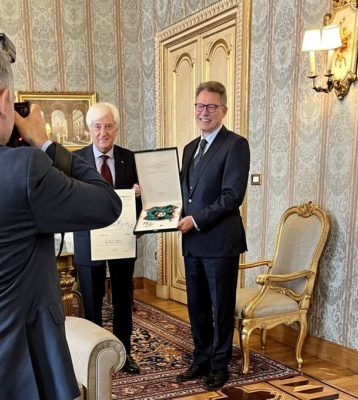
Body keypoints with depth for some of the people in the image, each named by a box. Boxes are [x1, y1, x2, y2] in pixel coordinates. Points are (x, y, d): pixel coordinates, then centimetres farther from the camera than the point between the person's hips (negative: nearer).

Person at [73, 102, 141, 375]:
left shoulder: (130, 158, 0)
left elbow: (139, 195, 5)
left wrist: (139, 194, -17)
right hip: (89, 241, -2)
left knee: (123, 300, 14)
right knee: (92, 302, 10)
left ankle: (124, 352, 30)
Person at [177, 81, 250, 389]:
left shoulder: (235, 145, -9)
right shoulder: (190, 148, 15)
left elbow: (232, 196, -17)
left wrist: (196, 220, -18)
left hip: (220, 241, -7)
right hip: (192, 241, 7)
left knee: (221, 308, 7)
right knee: (197, 307, 15)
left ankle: (219, 365, 22)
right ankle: (201, 360, 31)